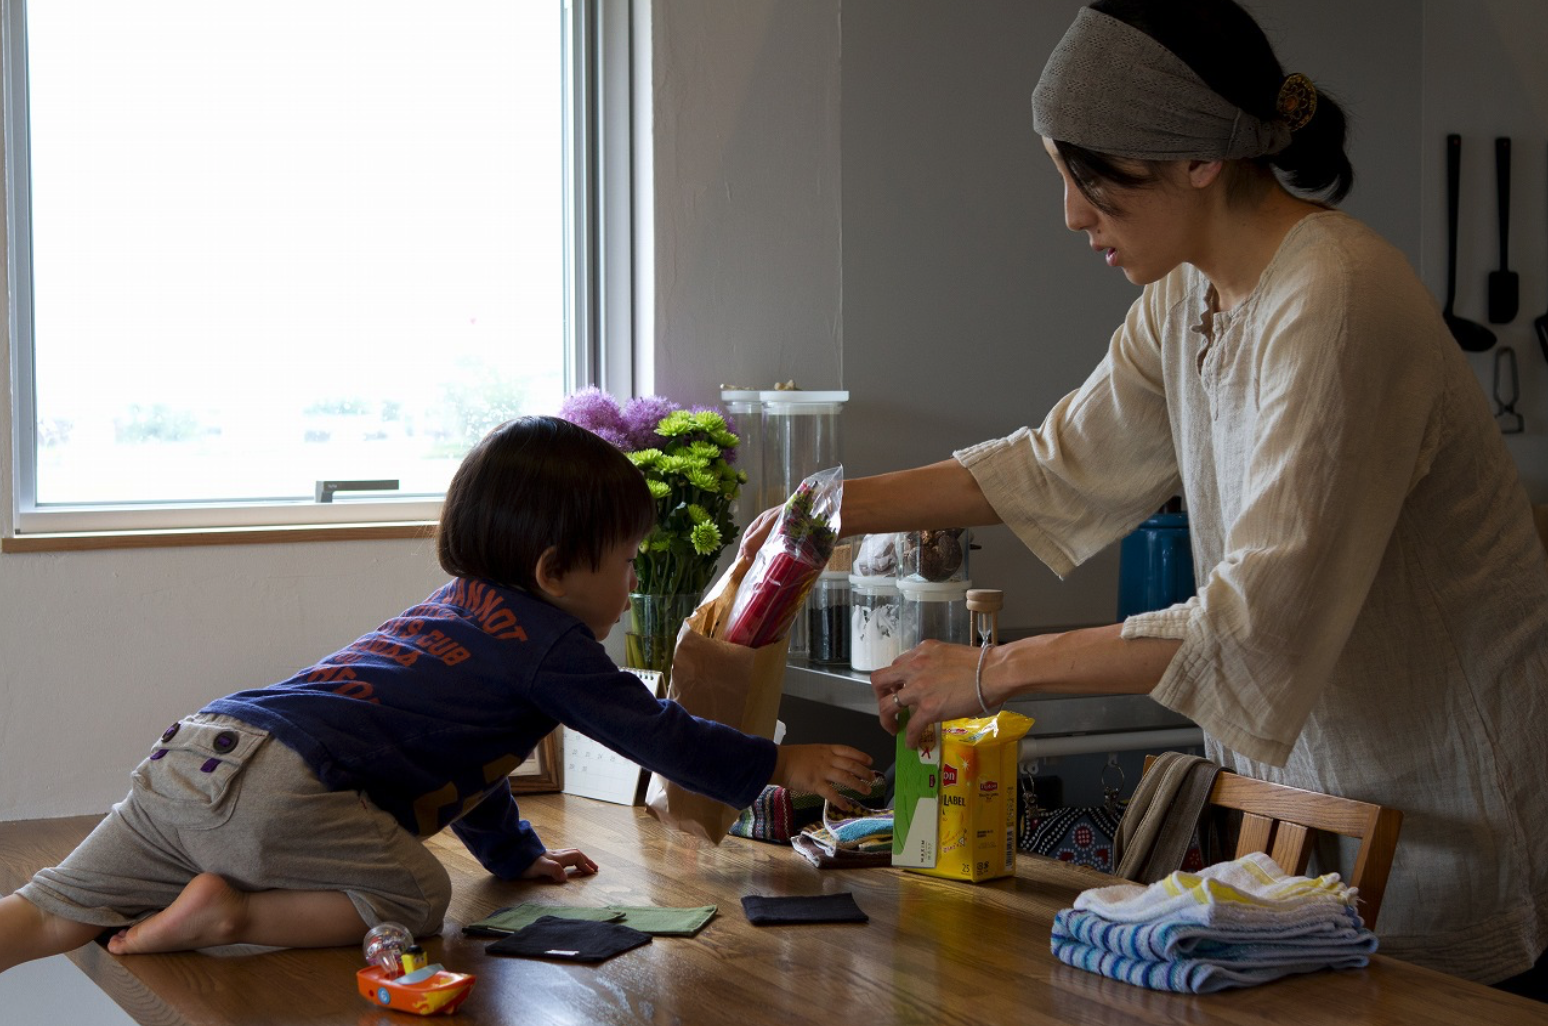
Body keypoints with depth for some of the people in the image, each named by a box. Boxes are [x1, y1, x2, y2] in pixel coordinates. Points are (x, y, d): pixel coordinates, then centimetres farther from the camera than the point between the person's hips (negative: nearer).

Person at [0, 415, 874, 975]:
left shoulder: (465, 604, 28)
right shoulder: (549, 640, 0)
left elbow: (463, 750, 40)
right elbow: (659, 733, 4)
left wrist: (518, 854, 49)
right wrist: (782, 765, 15)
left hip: (192, 753, 9)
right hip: (275, 783, -9)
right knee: (414, 898, -2)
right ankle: (230, 913, -13)